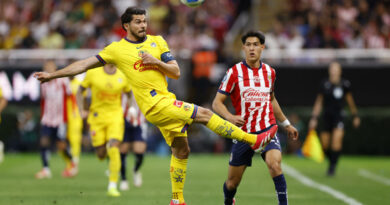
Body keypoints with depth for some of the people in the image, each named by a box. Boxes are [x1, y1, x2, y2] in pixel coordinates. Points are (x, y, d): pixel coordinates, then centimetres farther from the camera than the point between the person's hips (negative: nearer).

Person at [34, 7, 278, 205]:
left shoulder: (157, 41, 11)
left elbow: (176, 72, 9)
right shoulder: (117, 49, -1)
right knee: (204, 114, -14)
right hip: (155, 105, -6)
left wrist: (156, 62, -10)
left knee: (181, 149, 9)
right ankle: (254, 139, -9)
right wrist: (52, 74, -2)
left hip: (166, 102, 6)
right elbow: (85, 64, 1)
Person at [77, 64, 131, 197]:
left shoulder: (122, 77, 0)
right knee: (101, 154, 2)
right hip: (97, 116, 0)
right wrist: (82, 110, -1)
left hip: (115, 116, 0)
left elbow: (128, 91, 20)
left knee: (113, 150, -17)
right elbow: (80, 91, 8)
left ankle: (112, 186, -13)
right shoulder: (93, 73, -4)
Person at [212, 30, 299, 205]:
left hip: (267, 130, 1)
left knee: (275, 165, -28)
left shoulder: (269, 72, 7)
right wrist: (230, 117, -25)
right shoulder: (234, 72, -5)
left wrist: (286, 124, 29)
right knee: (232, 182, 6)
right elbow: (217, 102, -5)